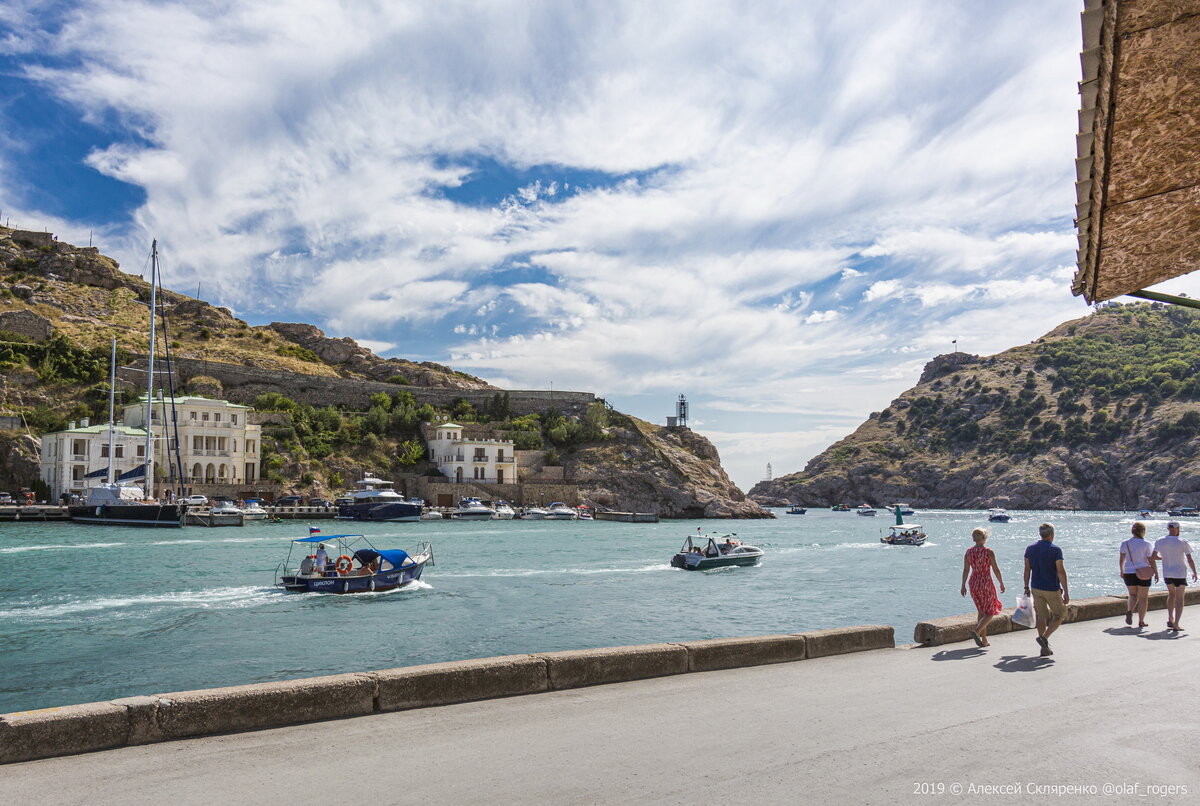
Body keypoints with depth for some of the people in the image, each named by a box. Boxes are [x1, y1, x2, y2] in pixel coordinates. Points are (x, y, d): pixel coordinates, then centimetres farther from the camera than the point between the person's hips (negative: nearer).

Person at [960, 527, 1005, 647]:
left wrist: (963, 586, 8)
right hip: (986, 584, -5)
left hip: (974, 584, 5)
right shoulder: (989, 552, -12)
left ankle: (984, 640, 16)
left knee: (981, 612, 17)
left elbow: (965, 570, 2)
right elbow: (996, 570, -8)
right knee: (990, 613, 6)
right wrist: (1001, 583, 6)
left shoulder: (968, 552, 0)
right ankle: (976, 631, -17)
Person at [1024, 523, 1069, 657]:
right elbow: (1061, 572, -14)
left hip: (1036, 588, 5)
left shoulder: (1030, 549, 3)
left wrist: (1026, 588, 13)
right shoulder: (1055, 550, -12)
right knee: (1060, 615, 12)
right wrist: (1066, 592, -10)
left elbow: (1027, 570, 6)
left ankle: (1045, 648, 11)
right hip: (1052, 589, -5)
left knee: (1041, 616, 10)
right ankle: (1044, 637, -6)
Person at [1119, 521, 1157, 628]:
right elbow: (1151, 561, -8)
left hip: (1129, 573, 3)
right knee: (1143, 598, 8)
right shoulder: (1146, 544, -10)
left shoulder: (1125, 543, -1)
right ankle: (1141, 622, 9)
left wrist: (1122, 571, 19)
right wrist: (1156, 573, 4)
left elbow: (1122, 560, 5)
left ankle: (1129, 611, -7)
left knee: (1133, 595, 18)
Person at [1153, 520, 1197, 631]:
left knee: (1171, 594, 24)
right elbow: (1190, 560, -8)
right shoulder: (1182, 542, -11)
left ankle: (1170, 619, 19)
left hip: (1166, 573, 3)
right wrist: (1194, 572, 6)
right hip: (1180, 573, -3)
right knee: (1179, 598, 4)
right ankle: (1176, 624, -2)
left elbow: (1153, 557, -4)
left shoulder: (1159, 541, -3)